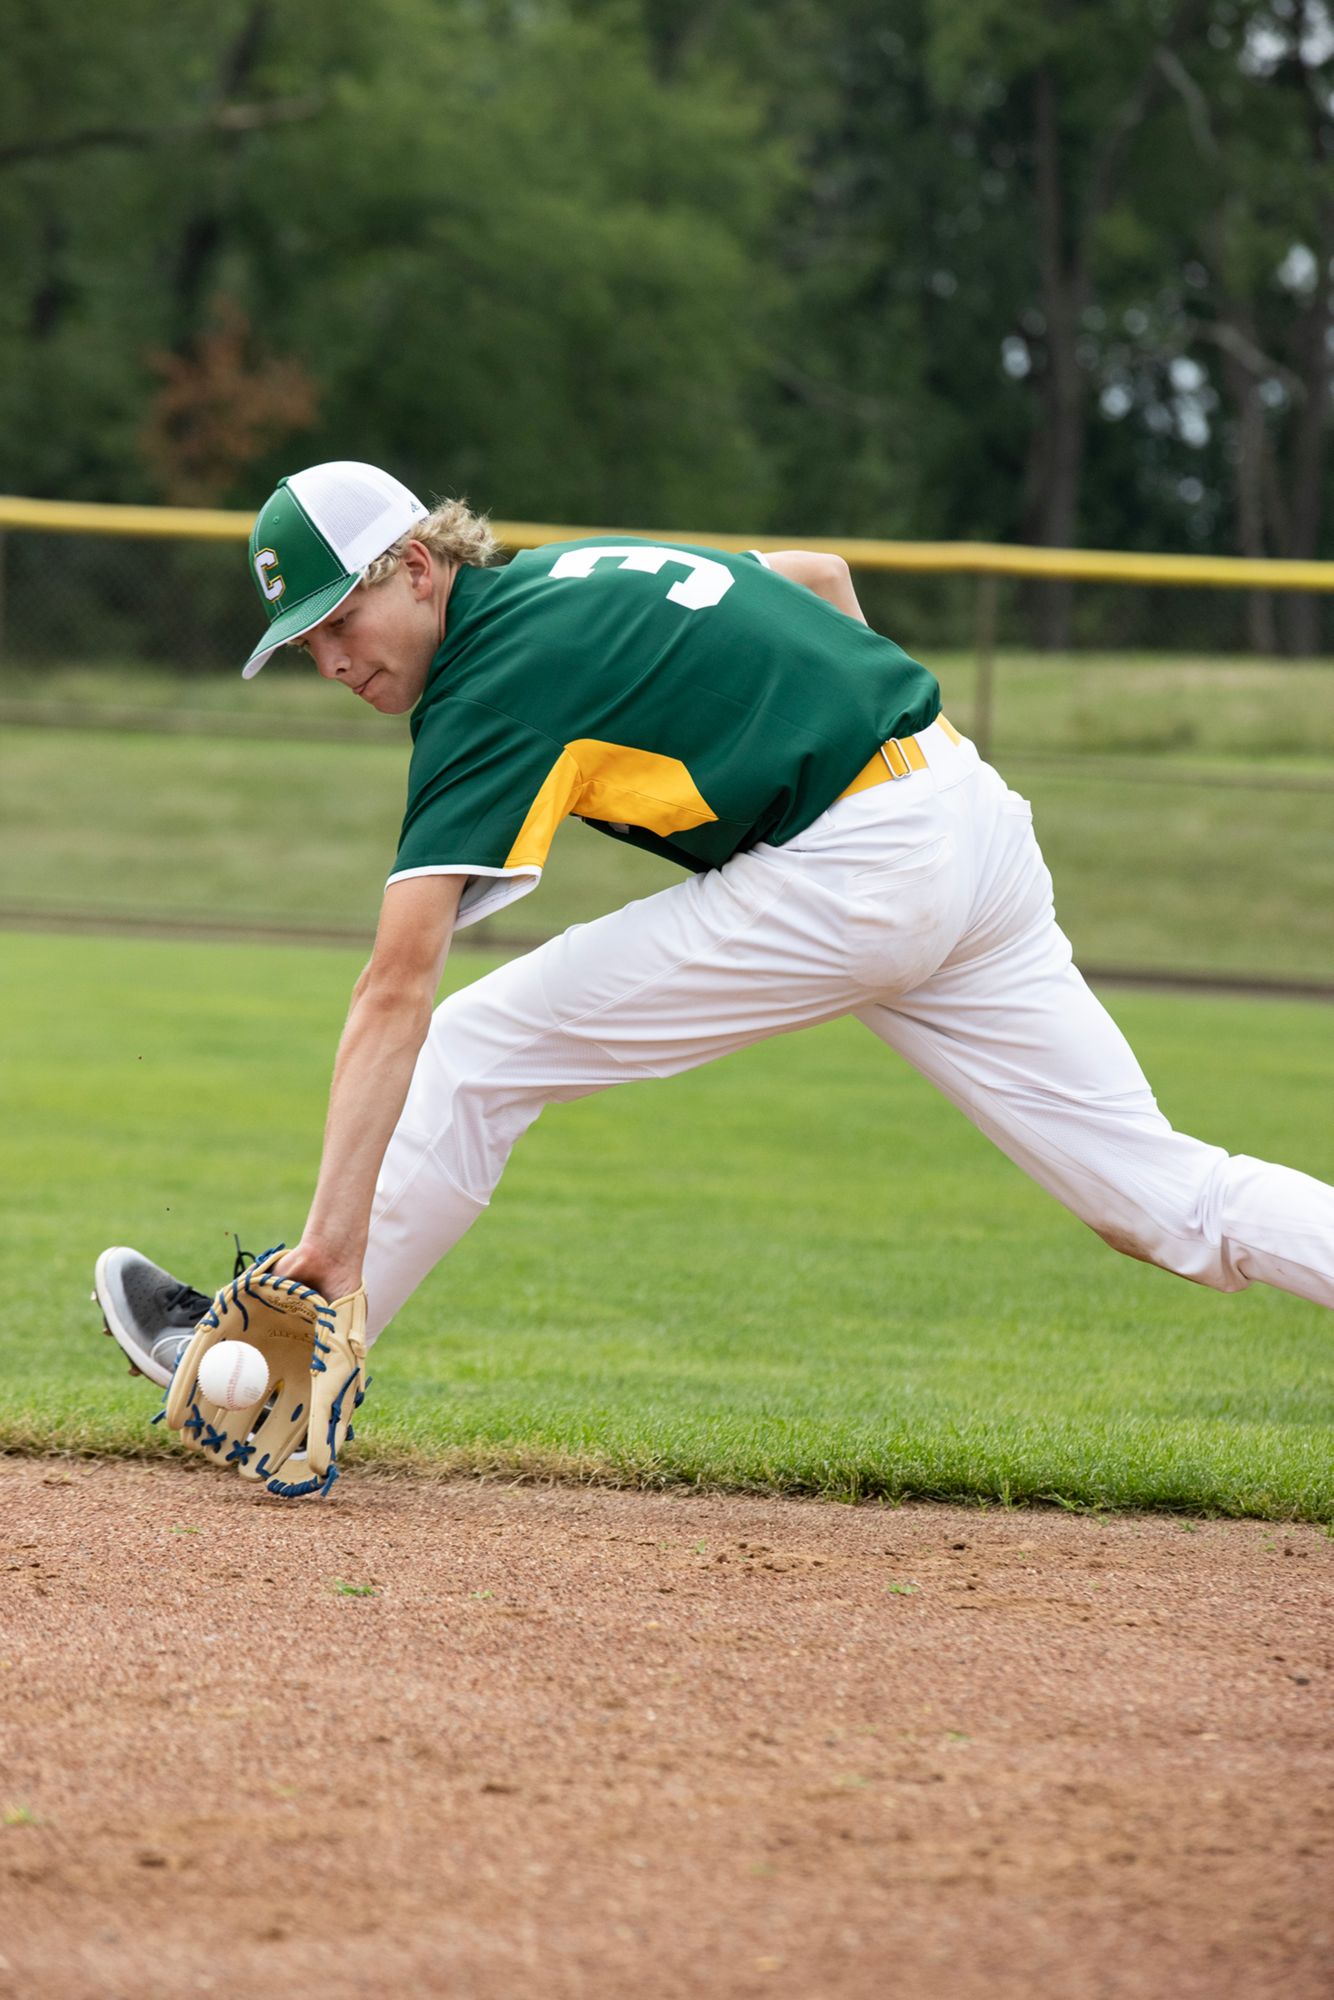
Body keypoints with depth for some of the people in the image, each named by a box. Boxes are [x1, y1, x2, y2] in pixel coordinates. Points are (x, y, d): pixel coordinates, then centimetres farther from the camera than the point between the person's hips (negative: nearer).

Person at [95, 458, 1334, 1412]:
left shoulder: (491, 687, -12)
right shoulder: (572, 569, 14)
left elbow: (394, 995, -20)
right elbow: (819, 576, 29)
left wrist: (334, 1239, -25)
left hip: (849, 873, -9)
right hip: (979, 820, 9)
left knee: (477, 1053, -1)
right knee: (1162, 1201, 6)